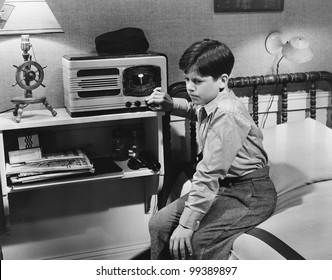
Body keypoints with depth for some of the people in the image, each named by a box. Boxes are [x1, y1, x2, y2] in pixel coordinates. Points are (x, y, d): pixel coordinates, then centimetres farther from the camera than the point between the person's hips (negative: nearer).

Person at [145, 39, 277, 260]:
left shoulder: (226, 115, -25)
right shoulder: (208, 101, 2)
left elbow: (209, 174, -28)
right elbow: (193, 110, 31)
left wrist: (187, 224, -25)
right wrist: (170, 104, 10)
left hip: (249, 194, -9)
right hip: (223, 187, 9)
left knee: (196, 241, -29)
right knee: (159, 223, 0)